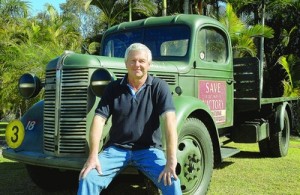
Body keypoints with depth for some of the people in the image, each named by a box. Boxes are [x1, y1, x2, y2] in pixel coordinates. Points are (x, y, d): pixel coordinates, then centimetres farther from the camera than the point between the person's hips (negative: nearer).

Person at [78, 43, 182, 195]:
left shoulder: (159, 87, -4)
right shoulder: (113, 88, 3)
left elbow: (169, 119, -16)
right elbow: (99, 119, -4)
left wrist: (171, 160, -28)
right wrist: (93, 156, -18)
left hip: (148, 149, -1)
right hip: (116, 148, 2)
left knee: (171, 181, -25)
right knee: (88, 178, -19)